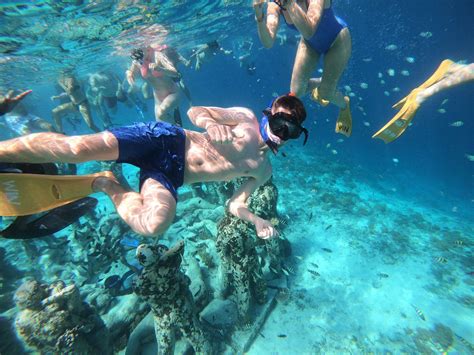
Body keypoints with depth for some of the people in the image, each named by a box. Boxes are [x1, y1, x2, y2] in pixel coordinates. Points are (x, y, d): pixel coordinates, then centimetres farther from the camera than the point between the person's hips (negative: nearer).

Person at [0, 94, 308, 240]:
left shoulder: (263, 171, 12)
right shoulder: (246, 117, 4)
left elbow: (235, 205, 10)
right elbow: (194, 111, 1)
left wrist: (257, 220, -9)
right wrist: (210, 123, -22)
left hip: (170, 176, 2)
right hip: (166, 140, -2)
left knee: (155, 225, -27)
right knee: (80, 147, -23)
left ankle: (105, 185, -1)